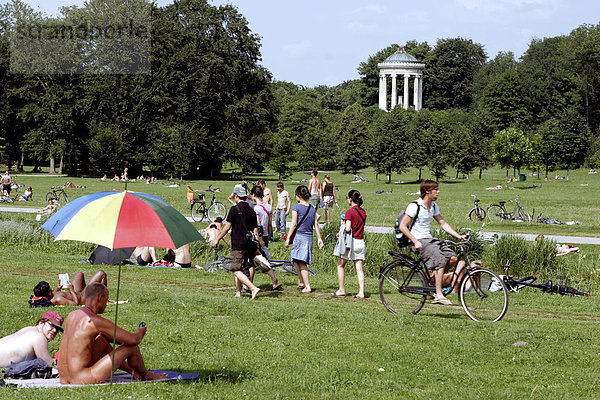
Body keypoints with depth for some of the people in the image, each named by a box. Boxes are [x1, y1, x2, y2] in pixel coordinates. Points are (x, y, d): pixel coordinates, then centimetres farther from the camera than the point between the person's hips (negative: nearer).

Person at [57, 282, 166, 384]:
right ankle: (145, 375, 32)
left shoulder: (72, 315, 12)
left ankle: (131, 370, 38)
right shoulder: (95, 321, -15)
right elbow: (134, 340, -11)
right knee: (131, 346, 3)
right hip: (82, 380, -9)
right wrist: (140, 333, 16)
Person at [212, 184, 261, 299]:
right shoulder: (251, 210, 9)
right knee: (237, 269, 17)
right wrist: (259, 241, 24)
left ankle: (253, 288, -23)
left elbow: (227, 227, -9)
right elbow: (255, 230, 12)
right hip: (250, 245, 7)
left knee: (237, 271, -9)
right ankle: (238, 292, 15)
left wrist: (217, 239, 1)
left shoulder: (235, 209, -10)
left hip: (238, 245, -7)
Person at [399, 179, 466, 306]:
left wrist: (458, 236, 6)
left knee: (452, 257, -12)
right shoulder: (415, 206, -12)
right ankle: (439, 295, -24)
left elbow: (442, 223, 17)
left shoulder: (433, 206, 12)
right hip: (419, 241, -8)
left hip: (430, 239, 8)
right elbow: (402, 226, -14)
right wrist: (415, 242, -21)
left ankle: (434, 279, 6)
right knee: (440, 261, -26)